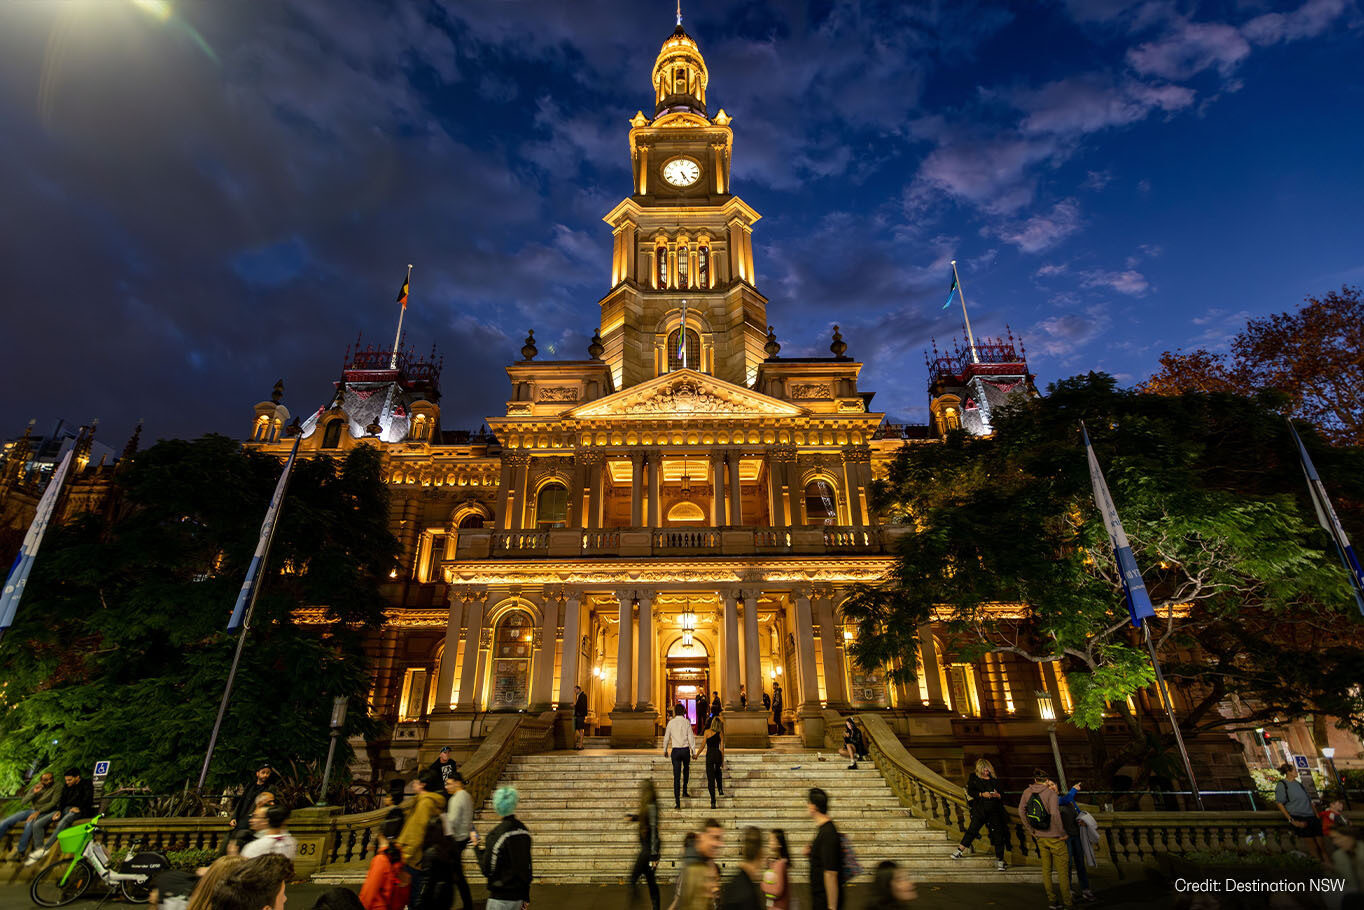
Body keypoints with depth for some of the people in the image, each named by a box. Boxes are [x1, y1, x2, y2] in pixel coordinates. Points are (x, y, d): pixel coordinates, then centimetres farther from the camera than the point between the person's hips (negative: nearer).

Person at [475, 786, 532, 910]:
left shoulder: (496, 834, -18)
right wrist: (525, 895, 21)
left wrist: (477, 848, 1)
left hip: (501, 896, -6)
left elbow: (488, 870, -12)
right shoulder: (523, 830, 2)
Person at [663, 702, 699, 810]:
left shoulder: (671, 723, -1)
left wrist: (665, 750, 19)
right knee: (686, 769, 28)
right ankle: (684, 791, 29)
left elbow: (666, 738, 6)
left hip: (675, 750, 0)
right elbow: (691, 738, -6)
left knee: (676, 776, 1)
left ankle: (677, 802, -3)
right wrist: (694, 751, 1)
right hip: (685, 749, 0)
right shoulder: (687, 722, -4)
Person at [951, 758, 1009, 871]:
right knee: (973, 828, -7)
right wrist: (982, 794, -14)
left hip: (994, 810, 2)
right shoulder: (973, 778, 8)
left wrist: (997, 795, -7)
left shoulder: (994, 780, 14)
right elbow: (970, 791, -1)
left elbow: (1002, 796, 15)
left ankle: (999, 860, 8)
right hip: (980, 809, -2)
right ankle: (961, 849, 5)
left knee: (998, 833, -1)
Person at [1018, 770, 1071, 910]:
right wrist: (1062, 833, -14)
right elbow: (1054, 813, -26)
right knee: (1062, 870, 6)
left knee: (1046, 869, 14)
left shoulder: (1027, 792, 3)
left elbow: (1021, 811, 6)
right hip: (1055, 837, -5)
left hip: (1040, 837, 5)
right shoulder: (1051, 793, -14)